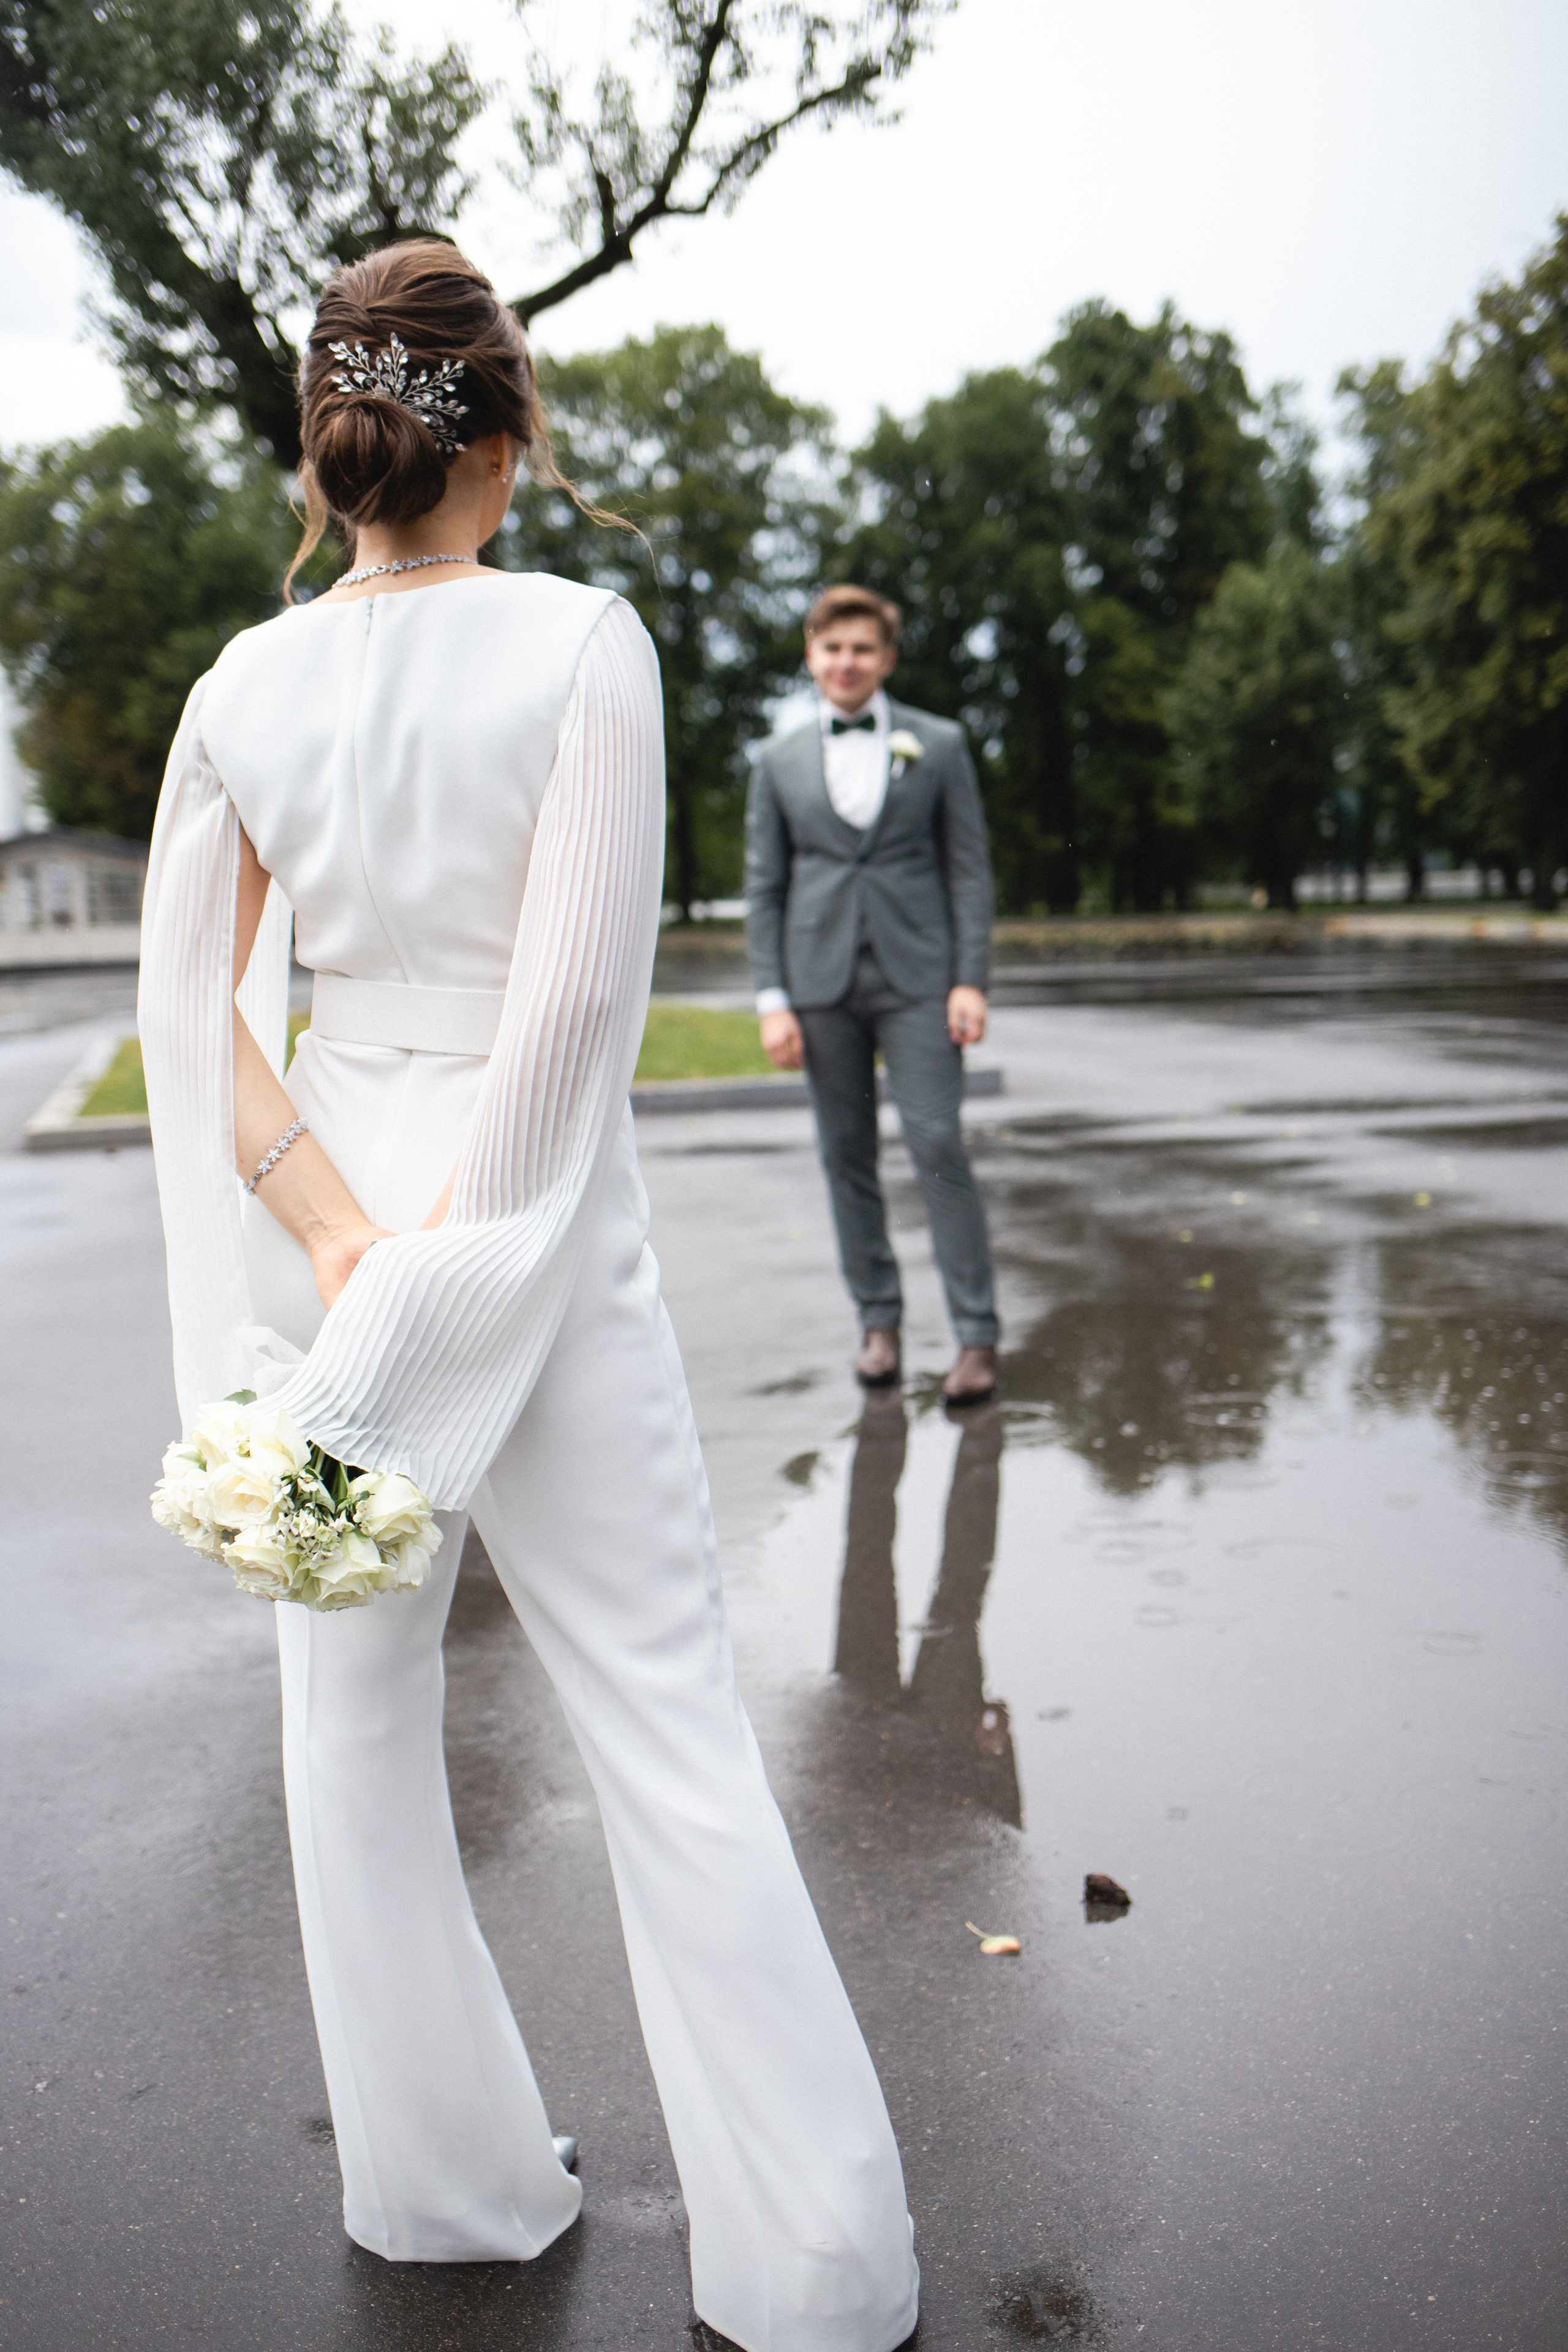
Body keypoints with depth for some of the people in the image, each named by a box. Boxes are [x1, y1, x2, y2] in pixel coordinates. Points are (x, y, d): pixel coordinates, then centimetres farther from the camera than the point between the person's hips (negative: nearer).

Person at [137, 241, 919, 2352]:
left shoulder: (246, 684, 2)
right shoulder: (579, 639, -9)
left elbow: (198, 997, -2)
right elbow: (578, 991, -15)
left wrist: (339, 1239, -6)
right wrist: (462, 1267, -10)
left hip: (329, 1211, 4)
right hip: (535, 1214, -3)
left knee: (354, 1711, 17)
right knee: (667, 1721, 5)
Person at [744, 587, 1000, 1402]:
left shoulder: (938, 745, 6)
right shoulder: (780, 761, 9)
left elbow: (969, 868, 4)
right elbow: (763, 885, 8)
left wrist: (971, 980, -5)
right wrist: (772, 998, 0)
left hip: (916, 975, -2)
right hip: (821, 979, 2)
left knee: (938, 1145, -8)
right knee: (846, 1155, 5)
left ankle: (976, 1335, -2)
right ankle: (878, 1319, 18)